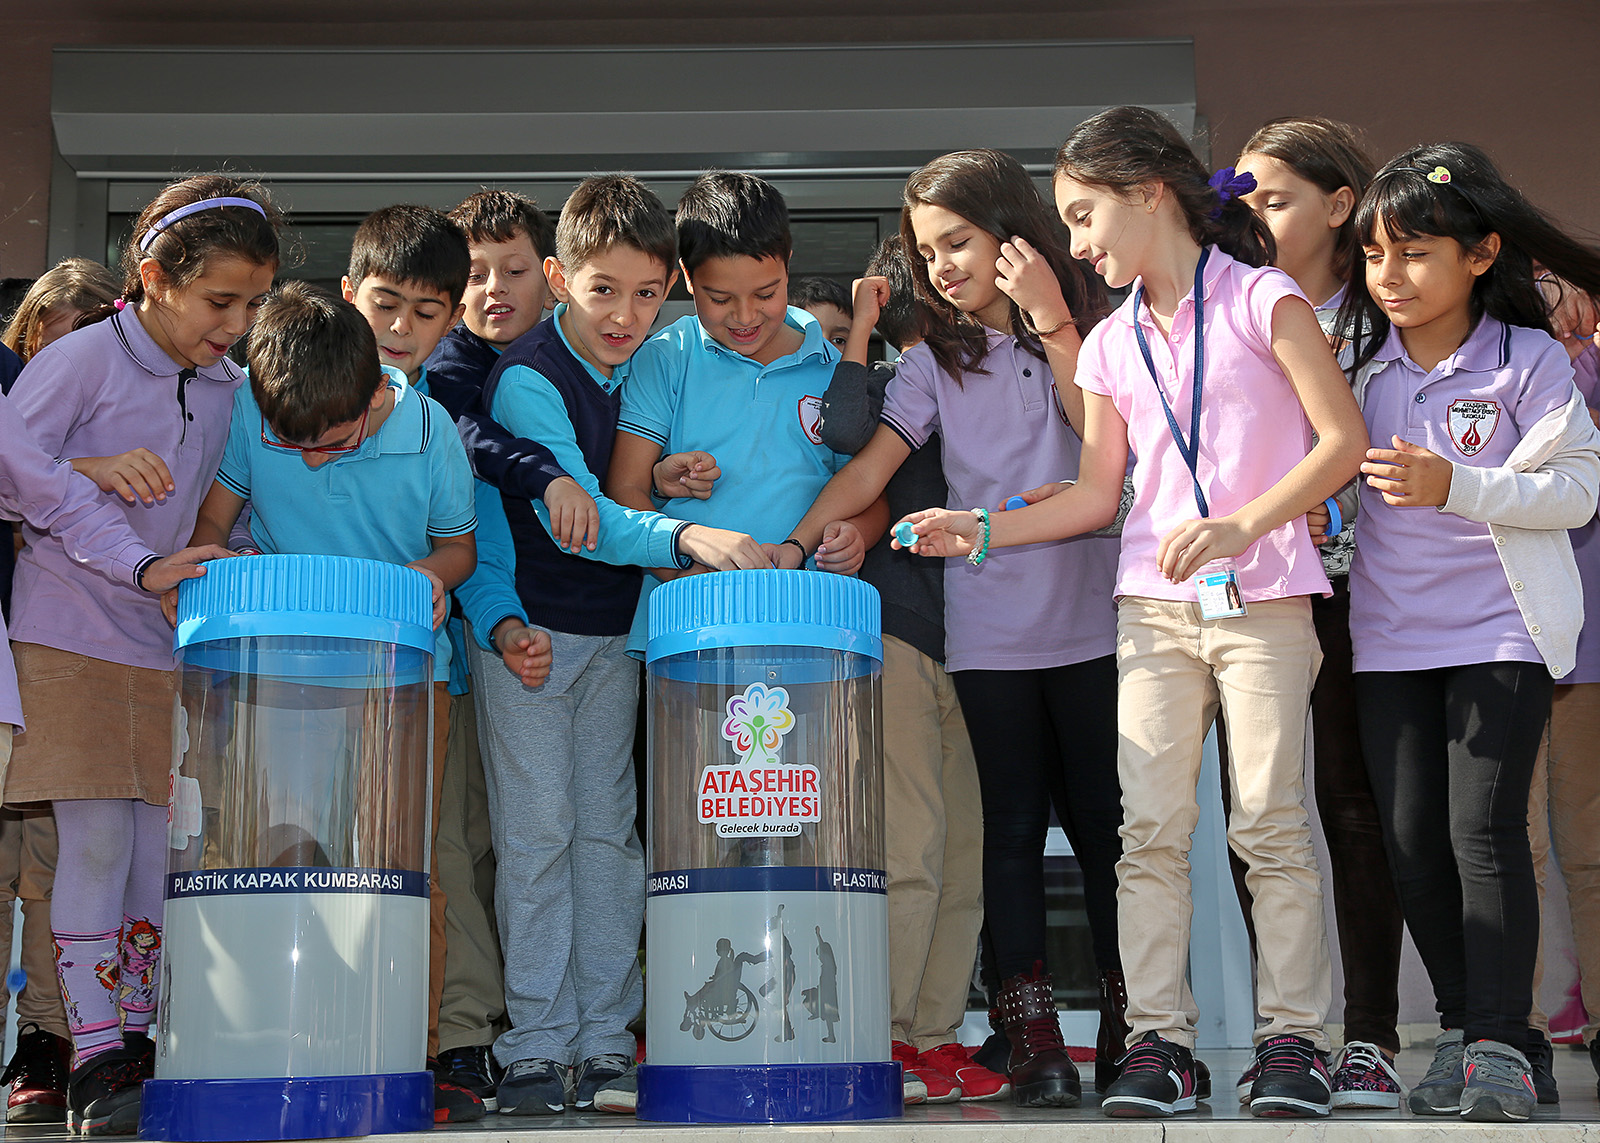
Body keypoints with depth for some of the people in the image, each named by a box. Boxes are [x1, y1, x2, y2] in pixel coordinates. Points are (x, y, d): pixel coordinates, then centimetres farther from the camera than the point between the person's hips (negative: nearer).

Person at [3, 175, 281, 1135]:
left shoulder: (230, 387, 7)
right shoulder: (82, 360, -9)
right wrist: (93, 471, -25)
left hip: (172, 646, 5)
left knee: (162, 849, 5)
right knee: (97, 840, -7)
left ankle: (136, 1045, 17)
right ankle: (97, 1063, 1)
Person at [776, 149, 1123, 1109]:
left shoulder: (1091, 324, 5)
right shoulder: (936, 360, 7)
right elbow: (875, 464, -3)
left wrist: (1051, 322, -14)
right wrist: (794, 545, -18)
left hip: (1093, 622, -1)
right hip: (990, 635, 1)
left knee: (1107, 825, 4)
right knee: (1013, 830, 2)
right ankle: (1035, 1039, 6)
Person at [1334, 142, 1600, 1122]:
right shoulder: (1362, 365, 8)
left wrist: (1455, 486, -20)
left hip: (1502, 629, -4)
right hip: (1390, 636, 5)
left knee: (1484, 831, -9)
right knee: (1412, 838, 4)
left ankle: (1500, 1043, 0)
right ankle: (1459, 1028, 17)